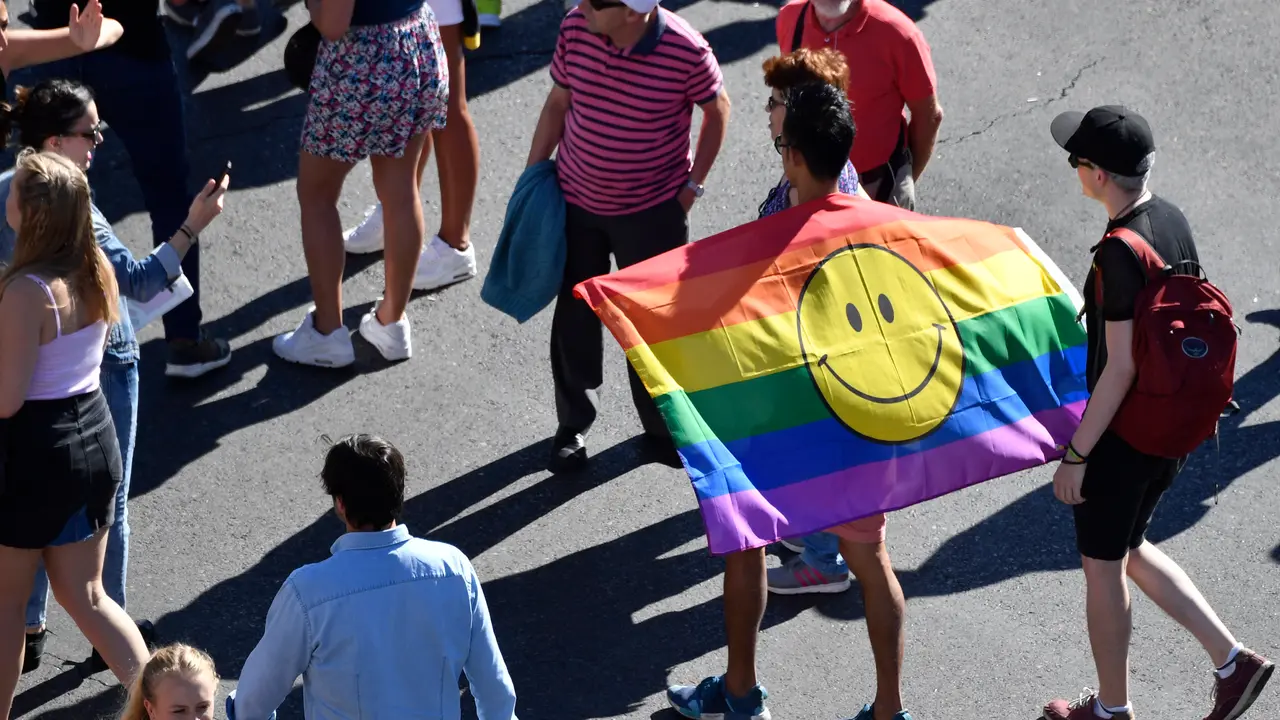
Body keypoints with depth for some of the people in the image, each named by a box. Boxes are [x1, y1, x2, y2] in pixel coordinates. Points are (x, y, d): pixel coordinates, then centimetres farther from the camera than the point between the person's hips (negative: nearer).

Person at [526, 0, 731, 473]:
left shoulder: (687, 52, -24)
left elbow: (717, 110, -5)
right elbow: (558, 102, 1)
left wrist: (693, 184, -4)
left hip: (652, 209, -3)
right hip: (576, 200, 3)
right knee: (574, 314, 13)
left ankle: (662, 424, 32)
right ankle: (574, 423, 32)